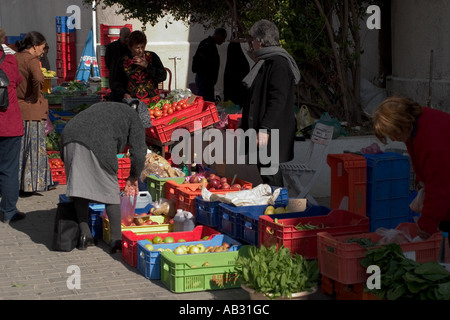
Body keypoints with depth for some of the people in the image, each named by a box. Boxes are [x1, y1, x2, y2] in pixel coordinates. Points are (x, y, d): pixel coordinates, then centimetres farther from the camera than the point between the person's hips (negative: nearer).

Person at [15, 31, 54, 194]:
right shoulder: (31, 60, -13)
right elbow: (38, 79, -31)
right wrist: (36, 95, -15)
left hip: (14, 109, 7)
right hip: (32, 111, -7)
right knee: (34, 147, 2)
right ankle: (32, 182, 4)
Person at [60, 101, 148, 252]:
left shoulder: (102, 107, 40)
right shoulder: (133, 117, 23)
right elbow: (139, 152, 14)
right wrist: (133, 177, 30)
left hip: (69, 135, 6)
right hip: (97, 143, -6)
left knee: (79, 186, 14)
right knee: (110, 190, 5)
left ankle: (84, 234, 14)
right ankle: (116, 239, 9)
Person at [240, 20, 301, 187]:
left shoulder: (278, 63, -15)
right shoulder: (266, 62, 19)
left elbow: (277, 101, -22)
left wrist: (265, 129, -26)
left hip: (272, 134, -11)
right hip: (263, 129, 11)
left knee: (270, 177, -10)